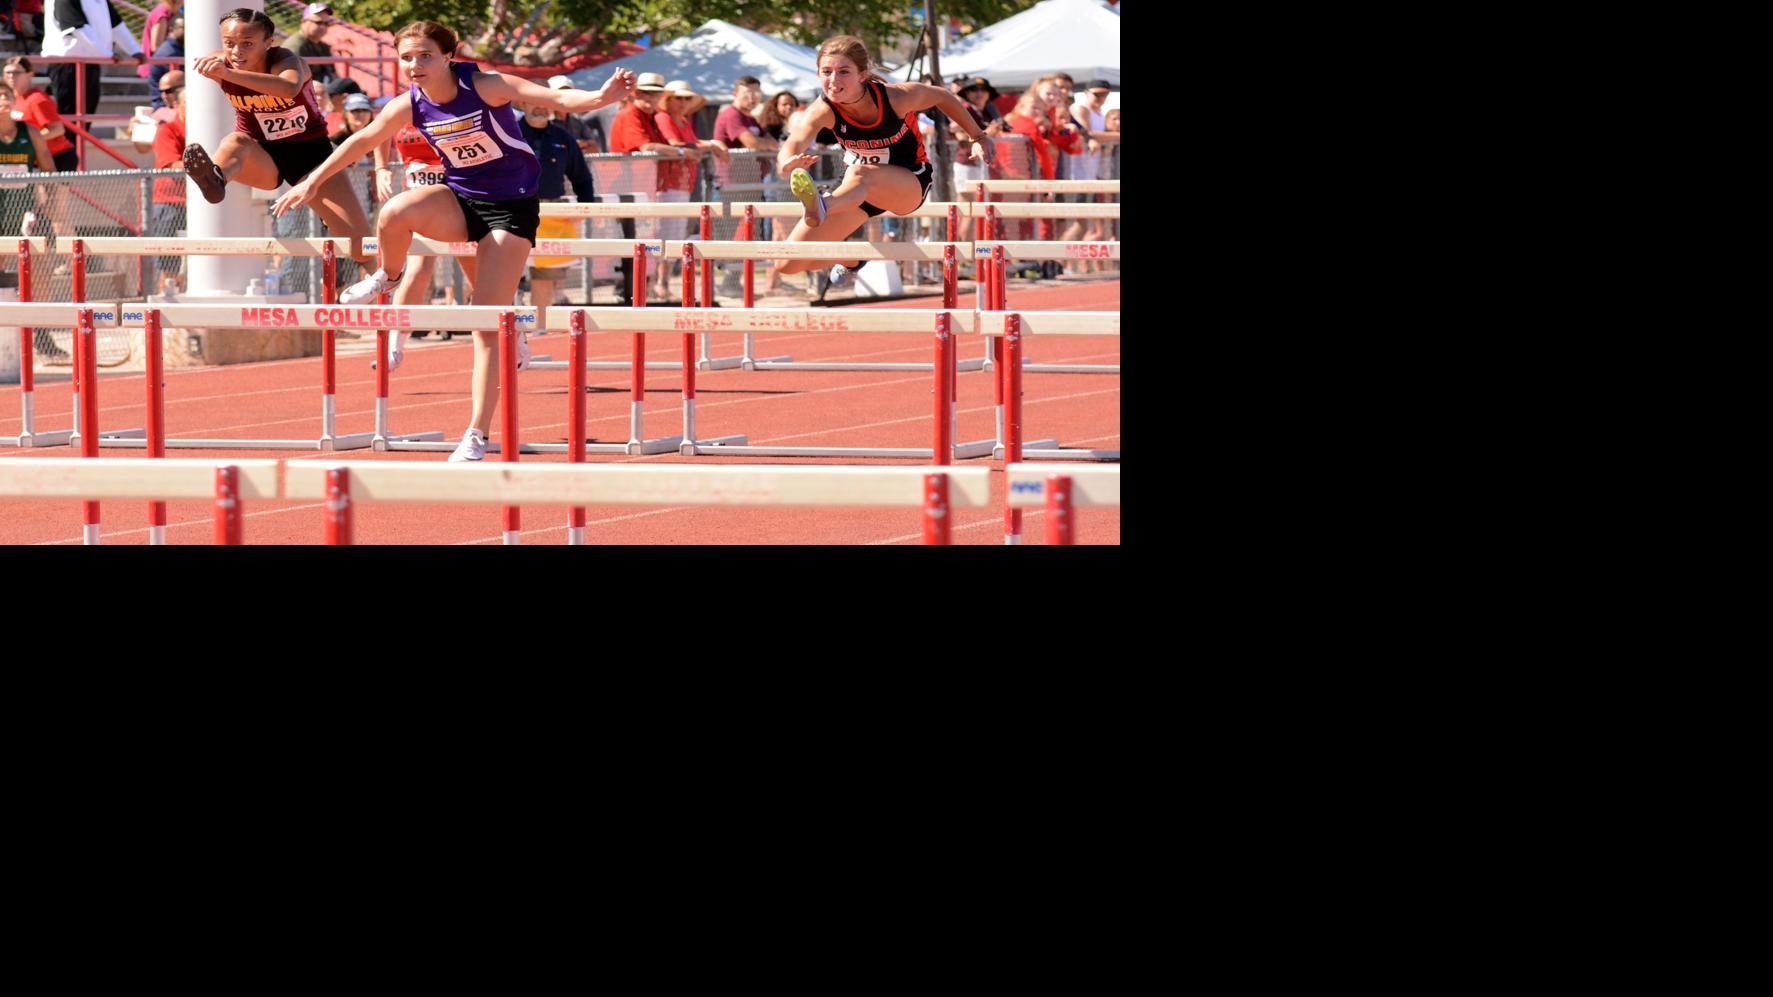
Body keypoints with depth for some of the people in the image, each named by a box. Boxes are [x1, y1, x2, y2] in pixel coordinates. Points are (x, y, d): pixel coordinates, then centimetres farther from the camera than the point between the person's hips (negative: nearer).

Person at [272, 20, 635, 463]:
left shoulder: (484, 86, -20)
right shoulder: (409, 106, -7)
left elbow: (556, 98, -30)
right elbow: (361, 141, 7)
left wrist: (601, 97, -48)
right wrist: (313, 182, 12)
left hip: (511, 206, -4)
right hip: (460, 198, 4)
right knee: (395, 214, -29)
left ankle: (477, 435, -6)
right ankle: (389, 278, 5)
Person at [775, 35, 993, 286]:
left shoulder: (895, 97, -26)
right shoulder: (822, 112, -24)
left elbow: (942, 97, -5)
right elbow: (792, 145, -43)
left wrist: (978, 137, 3)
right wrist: (791, 161, -69)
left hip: (909, 184, -4)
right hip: (855, 190, 4)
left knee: (861, 174, -40)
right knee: (791, 263, -2)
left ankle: (820, 209, -74)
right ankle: (850, 258, 32)